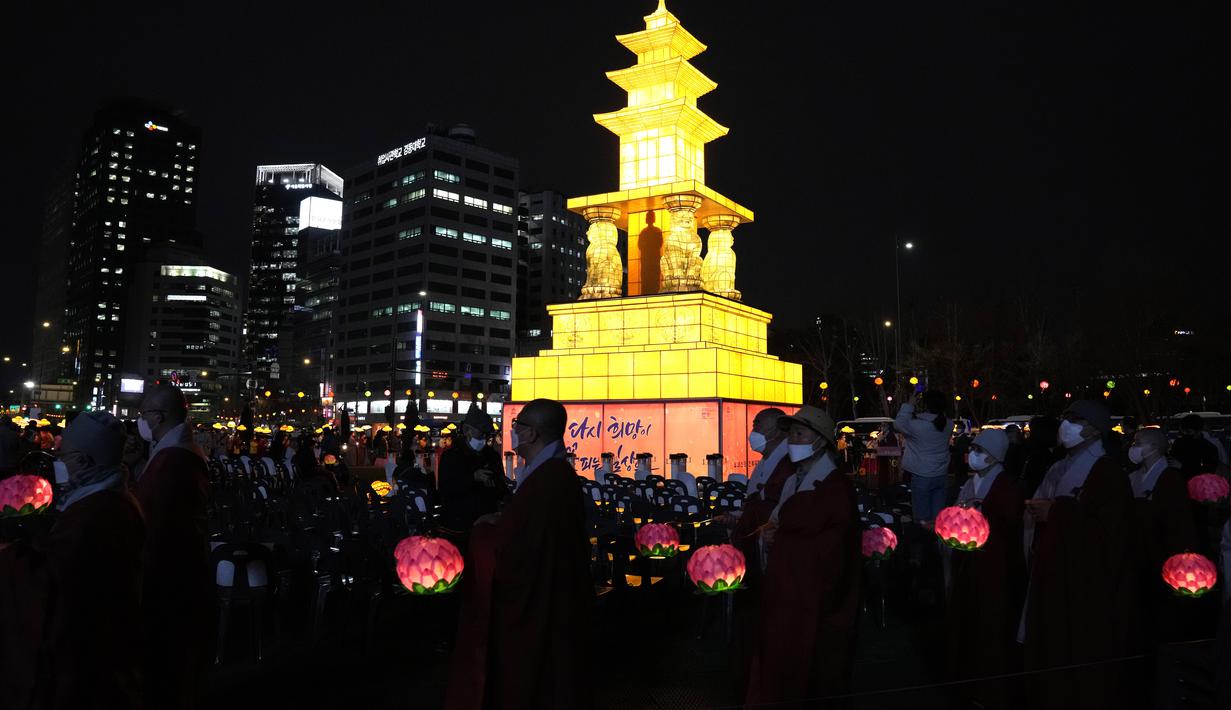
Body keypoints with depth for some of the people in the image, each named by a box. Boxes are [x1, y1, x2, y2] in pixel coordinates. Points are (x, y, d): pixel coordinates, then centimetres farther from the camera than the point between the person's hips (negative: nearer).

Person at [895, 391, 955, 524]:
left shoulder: (917, 425, -22)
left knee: (923, 520, 4)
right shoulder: (949, 424, -6)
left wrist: (909, 405, -2)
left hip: (922, 477, -5)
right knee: (938, 517, 13)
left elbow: (898, 423, -6)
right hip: (942, 476, 5)